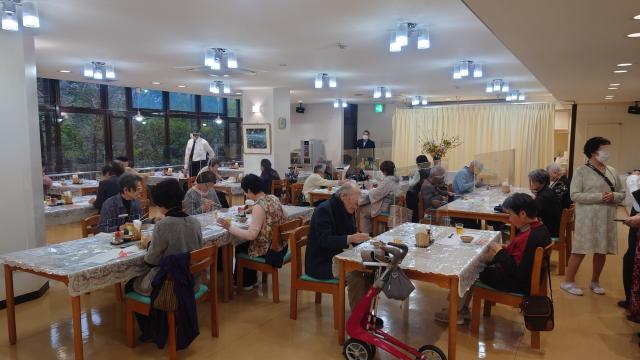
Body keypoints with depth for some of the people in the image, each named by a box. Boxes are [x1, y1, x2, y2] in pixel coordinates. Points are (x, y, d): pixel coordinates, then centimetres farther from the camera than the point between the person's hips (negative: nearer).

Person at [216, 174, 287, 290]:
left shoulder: (259, 206, -25)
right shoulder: (273, 198, -1)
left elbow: (251, 235, -28)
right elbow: (283, 218, 13)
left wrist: (230, 227, -21)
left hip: (269, 250, -8)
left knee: (240, 248, 20)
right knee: (245, 244, 27)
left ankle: (247, 283, 38)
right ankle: (251, 280, 37)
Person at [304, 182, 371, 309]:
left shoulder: (348, 210, 6)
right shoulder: (324, 210, -20)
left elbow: (352, 234, 10)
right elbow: (324, 240, -29)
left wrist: (362, 240, -12)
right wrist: (350, 238, -38)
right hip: (321, 263, -9)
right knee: (356, 275, -26)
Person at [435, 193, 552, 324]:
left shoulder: (528, 238, -31)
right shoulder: (540, 228, 0)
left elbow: (516, 271, -29)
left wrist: (500, 252, -18)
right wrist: (505, 249, -1)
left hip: (518, 285, -9)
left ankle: (457, 312, 17)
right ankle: (462, 309, 17)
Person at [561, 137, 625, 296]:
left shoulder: (612, 171, 10)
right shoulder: (581, 171, -7)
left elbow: (622, 193, 14)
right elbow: (574, 195, -13)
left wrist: (614, 196, -9)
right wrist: (599, 197, -21)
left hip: (607, 218, 6)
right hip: (587, 218, -5)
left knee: (602, 251, 12)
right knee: (580, 251, -2)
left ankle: (595, 282, 29)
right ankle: (568, 282, 10)